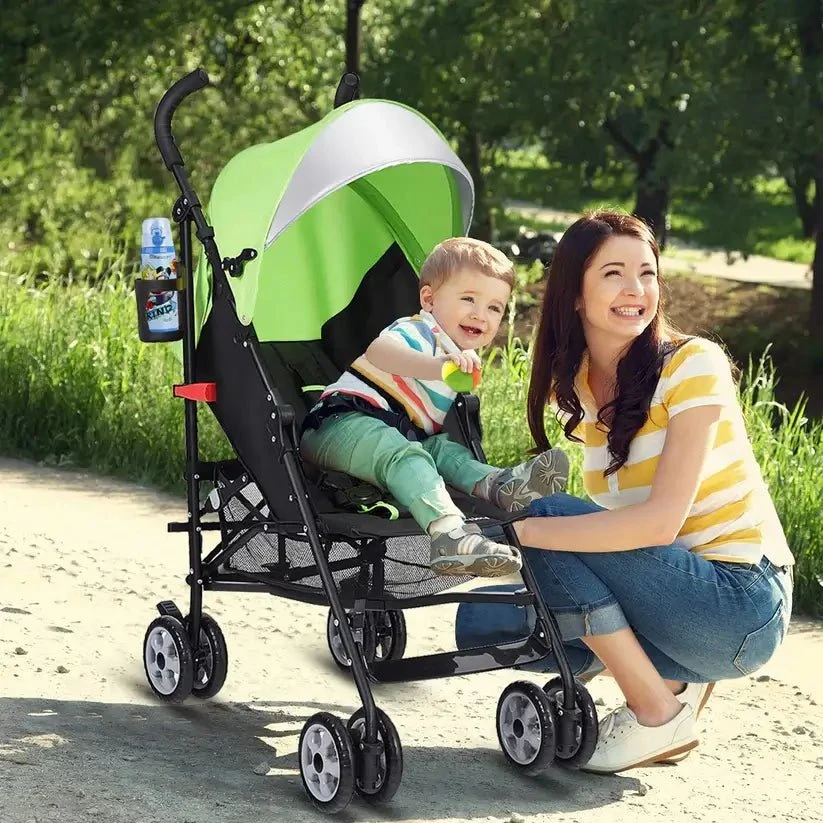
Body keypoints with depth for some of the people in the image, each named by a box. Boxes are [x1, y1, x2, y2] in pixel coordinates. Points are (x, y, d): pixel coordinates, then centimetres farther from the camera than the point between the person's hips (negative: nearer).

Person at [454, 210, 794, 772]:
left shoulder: (694, 364, -14)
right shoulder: (573, 387, 6)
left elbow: (660, 520, -24)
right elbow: (607, 517, 7)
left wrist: (521, 531, -28)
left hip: (743, 607, -7)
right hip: (667, 594, 7)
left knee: (551, 516, -21)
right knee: (480, 620, -2)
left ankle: (660, 715, -12)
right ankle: (668, 677, 6)